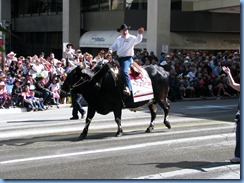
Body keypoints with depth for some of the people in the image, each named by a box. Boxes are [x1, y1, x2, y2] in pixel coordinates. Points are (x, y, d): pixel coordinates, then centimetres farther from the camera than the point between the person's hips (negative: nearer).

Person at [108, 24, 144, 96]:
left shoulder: (131, 38, -5)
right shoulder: (119, 39, 14)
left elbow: (138, 40, -22)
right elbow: (114, 46, 20)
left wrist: (139, 34, -43)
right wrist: (110, 49, -3)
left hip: (127, 58, -8)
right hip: (119, 58, 8)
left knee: (124, 71, -29)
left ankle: (128, 88, -35)